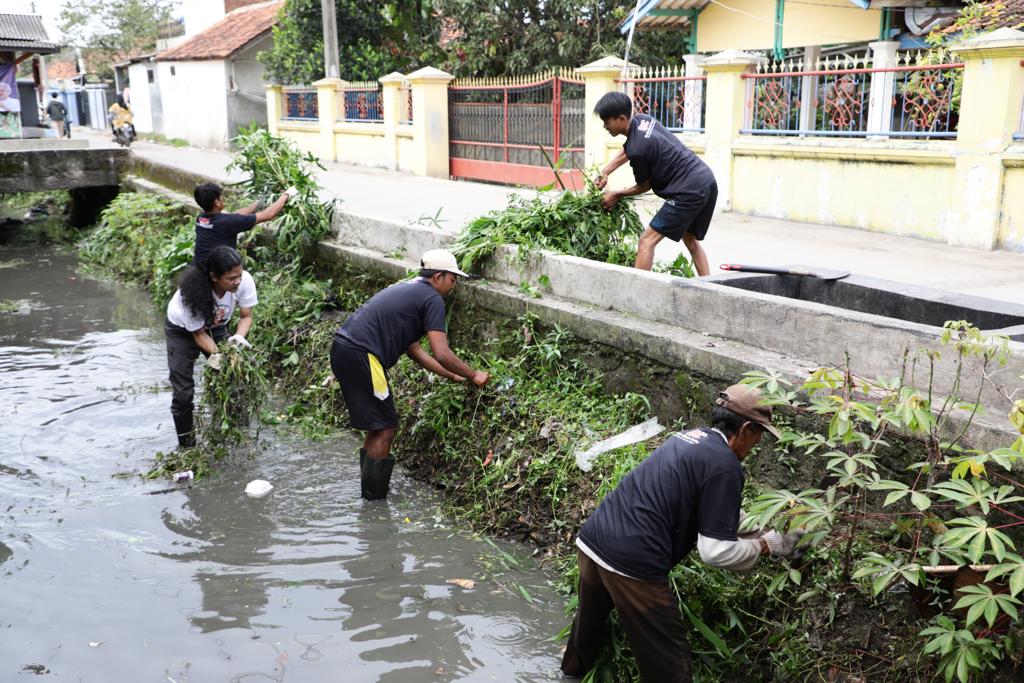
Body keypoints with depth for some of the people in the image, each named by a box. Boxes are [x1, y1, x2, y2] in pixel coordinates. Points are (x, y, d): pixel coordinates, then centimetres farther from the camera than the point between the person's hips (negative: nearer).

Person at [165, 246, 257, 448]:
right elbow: (198, 333, -25)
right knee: (183, 393, -6)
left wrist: (239, 336, -36)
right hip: (183, 329, -3)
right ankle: (186, 445, 12)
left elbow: (246, 316, -16)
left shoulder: (244, 281, -31)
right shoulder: (193, 292, -39)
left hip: (216, 326, 4)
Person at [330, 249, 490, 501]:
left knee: (378, 426, 19)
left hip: (343, 348, 10)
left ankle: (371, 493, 27)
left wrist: (453, 376, 26)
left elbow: (413, 349, 25)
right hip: (360, 356, -10)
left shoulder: (407, 290, 24)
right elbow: (441, 354, -12)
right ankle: (374, 499, 8)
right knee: (385, 429, 1)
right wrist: (473, 375, 4)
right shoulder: (432, 299, -5)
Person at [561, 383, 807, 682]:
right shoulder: (725, 466, -10)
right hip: (631, 564, -9)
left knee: (590, 617, 34)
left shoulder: (691, 436, 16)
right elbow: (716, 551, -11)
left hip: (590, 540, 9)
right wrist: (766, 545, 4)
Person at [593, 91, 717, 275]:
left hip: (689, 191, -10)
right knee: (690, 239, 23)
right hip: (707, 182, 10)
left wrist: (616, 195, 13)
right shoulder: (641, 120, 7)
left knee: (647, 240, -7)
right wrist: (605, 172, 18)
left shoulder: (638, 149, -18)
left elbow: (644, 186, -1)